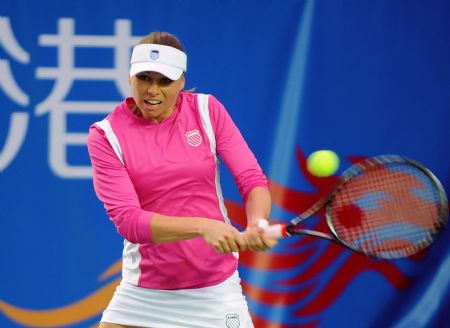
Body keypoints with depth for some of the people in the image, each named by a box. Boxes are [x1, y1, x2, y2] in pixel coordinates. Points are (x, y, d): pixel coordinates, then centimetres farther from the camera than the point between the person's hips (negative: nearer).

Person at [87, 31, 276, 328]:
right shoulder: (106, 135, -8)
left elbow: (253, 181, -5)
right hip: (143, 292, -1)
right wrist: (202, 226, -32)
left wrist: (255, 225, -28)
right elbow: (128, 220, -18)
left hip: (215, 290, 1)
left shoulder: (207, 111, -2)